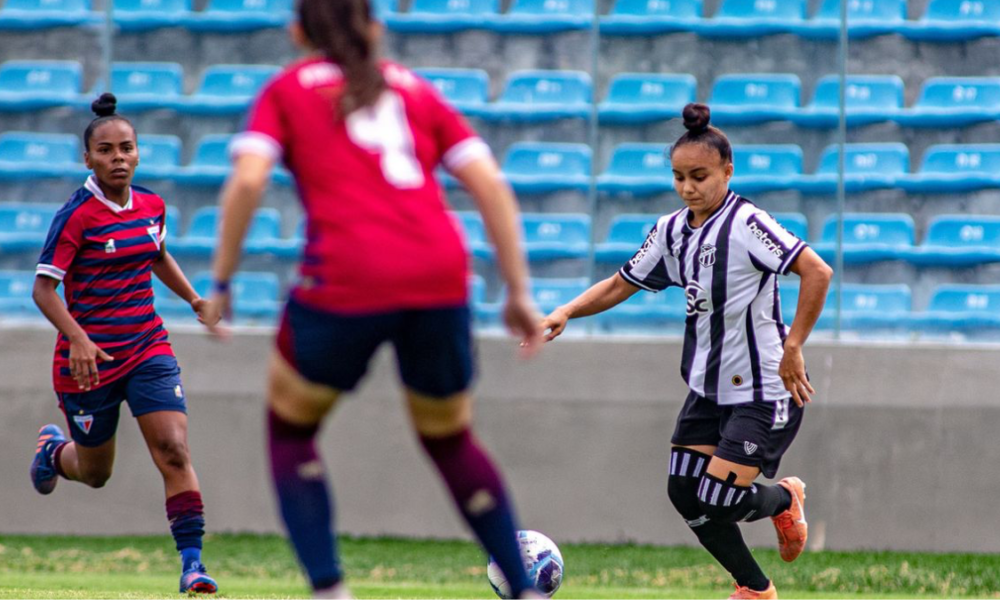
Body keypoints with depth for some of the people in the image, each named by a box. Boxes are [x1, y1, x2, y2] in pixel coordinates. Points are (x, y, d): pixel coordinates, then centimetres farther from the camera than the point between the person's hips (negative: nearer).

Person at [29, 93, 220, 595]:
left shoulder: (152, 206, 3)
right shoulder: (76, 215, -16)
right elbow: (43, 288, -18)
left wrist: (194, 299, 13)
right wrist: (78, 339, -32)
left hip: (148, 350, 4)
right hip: (90, 357, -4)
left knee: (174, 450, -15)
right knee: (95, 474, 13)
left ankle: (192, 563, -17)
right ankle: (53, 448, 49)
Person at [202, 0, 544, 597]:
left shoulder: (287, 90, 15)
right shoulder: (415, 90, 23)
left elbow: (248, 181, -3)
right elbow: (489, 184, 12)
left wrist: (222, 281, 4)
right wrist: (519, 293, 13)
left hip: (346, 279, -3)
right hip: (440, 276, 3)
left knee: (291, 425, 18)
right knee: (451, 438, 24)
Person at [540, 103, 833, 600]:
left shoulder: (746, 224, -19)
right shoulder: (672, 231, 4)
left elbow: (817, 273, -25)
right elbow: (622, 284, 13)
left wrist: (792, 348, -24)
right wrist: (566, 313, -2)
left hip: (763, 391, -8)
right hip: (708, 387, 8)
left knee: (718, 500, -13)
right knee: (684, 493, 1)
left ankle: (784, 499, 21)